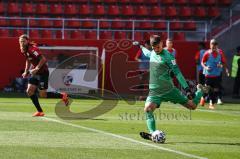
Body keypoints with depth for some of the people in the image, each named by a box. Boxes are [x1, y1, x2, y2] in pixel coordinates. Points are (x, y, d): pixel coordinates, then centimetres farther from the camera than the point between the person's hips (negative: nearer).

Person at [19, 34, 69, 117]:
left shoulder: (32, 49, -23)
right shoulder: (24, 50, 4)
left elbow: (43, 59, -29)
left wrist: (36, 69, -30)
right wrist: (26, 71, 14)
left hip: (43, 72, -9)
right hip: (35, 73, 9)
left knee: (43, 94, -5)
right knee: (29, 91, -2)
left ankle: (62, 96, 15)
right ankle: (40, 111, 5)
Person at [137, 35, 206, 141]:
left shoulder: (167, 55, -11)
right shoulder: (152, 53, 7)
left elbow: (177, 72, -13)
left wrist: (187, 89, -19)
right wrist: (141, 47, 51)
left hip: (169, 89, -4)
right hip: (154, 91, 4)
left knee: (192, 106, 4)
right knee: (148, 109, -25)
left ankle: (200, 90, 35)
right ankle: (153, 133, -24)